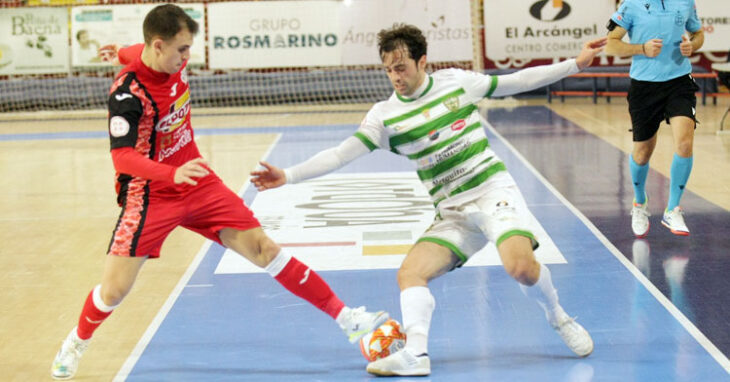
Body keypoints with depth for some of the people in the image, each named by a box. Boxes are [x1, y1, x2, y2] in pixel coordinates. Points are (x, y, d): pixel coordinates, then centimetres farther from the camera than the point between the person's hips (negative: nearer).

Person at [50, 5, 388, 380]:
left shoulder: (172, 64, -4)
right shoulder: (127, 94, -25)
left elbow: (137, 53, 19)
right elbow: (122, 156, -35)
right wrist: (173, 174, -49)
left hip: (197, 184, 6)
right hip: (151, 194, -6)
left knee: (262, 248, -2)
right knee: (114, 289, -9)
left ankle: (347, 319, -1)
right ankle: (76, 342, 25)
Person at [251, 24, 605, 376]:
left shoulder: (456, 81, 1)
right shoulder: (385, 115, 1)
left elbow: (514, 82, 12)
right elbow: (341, 154, -3)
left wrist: (575, 64, 14)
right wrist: (288, 175, -15)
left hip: (492, 190, -3)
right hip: (452, 212, 3)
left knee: (520, 265, -26)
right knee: (410, 272, -18)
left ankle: (559, 319, 2)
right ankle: (415, 354, -23)